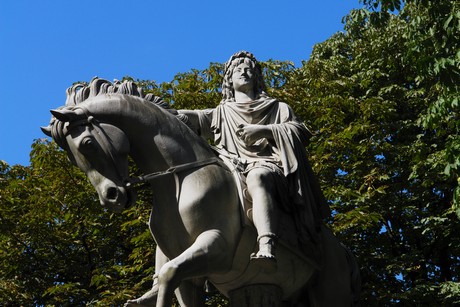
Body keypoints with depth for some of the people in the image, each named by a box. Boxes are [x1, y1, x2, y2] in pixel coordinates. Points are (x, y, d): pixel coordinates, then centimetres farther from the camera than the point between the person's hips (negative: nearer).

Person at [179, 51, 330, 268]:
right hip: (233, 170, 4)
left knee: (256, 178, -41)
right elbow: (193, 117, 16)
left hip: (268, 166, -4)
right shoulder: (221, 113, 33)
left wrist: (264, 130, -4)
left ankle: (267, 247, -63)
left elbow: (301, 132, 11)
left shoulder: (278, 108, 29)